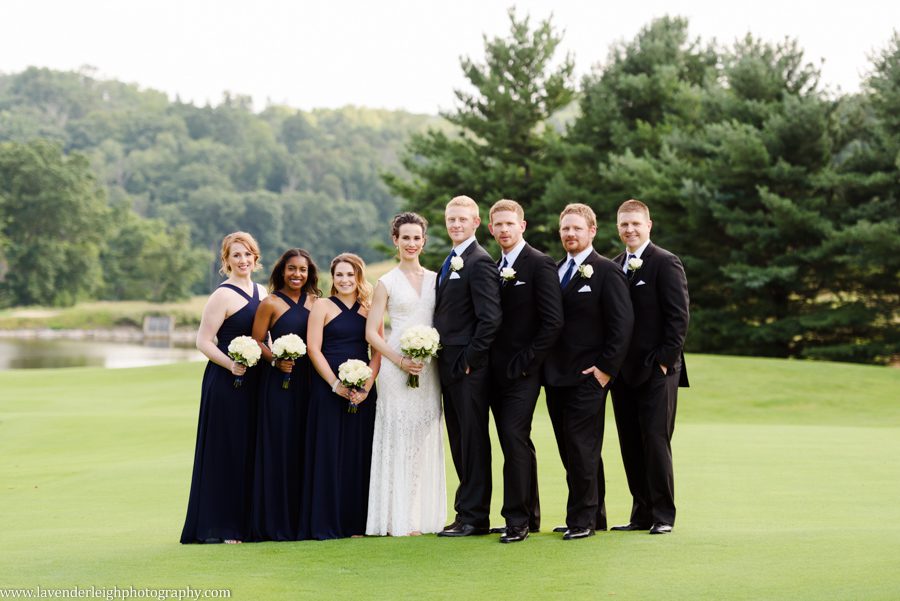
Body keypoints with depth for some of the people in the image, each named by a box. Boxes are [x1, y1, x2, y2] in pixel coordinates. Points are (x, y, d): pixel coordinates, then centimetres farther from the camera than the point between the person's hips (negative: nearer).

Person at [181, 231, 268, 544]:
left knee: (249, 451, 9)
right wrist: (230, 364, -24)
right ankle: (216, 527, 3)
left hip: (254, 382, 7)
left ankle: (244, 522, 17)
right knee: (224, 451, -3)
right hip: (225, 382, -7)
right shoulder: (223, 296, -9)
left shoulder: (261, 292, 14)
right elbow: (203, 341, -12)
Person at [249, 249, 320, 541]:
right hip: (278, 383, -5)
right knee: (279, 447, -4)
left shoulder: (314, 302, 12)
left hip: (308, 382, 5)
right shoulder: (271, 304, -1)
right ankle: (276, 522, 1)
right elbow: (256, 341, -3)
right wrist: (276, 361, -19)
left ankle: (301, 519, 12)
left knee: (304, 448, 5)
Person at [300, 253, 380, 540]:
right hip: (328, 388, -3)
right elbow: (313, 349, -4)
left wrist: (366, 387, -8)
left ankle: (356, 522, 9)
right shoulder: (322, 306, 3)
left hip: (363, 391, 3)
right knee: (329, 452, -3)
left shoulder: (370, 309, 12)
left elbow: (378, 351, 7)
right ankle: (326, 523, 1)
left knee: (359, 453, 3)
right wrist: (337, 385, -12)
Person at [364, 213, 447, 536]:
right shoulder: (387, 283, 1)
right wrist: (400, 360, -12)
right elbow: (372, 332, -1)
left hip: (429, 369, 3)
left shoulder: (435, 279, 11)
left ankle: (424, 515, 10)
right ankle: (398, 518, -1)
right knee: (398, 439, -4)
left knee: (426, 439, 5)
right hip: (397, 368, -3)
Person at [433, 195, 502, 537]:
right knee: (459, 443, 12)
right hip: (450, 367, 9)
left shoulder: (479, 262, -12)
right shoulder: (451, 262, 18)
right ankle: (469, 513, 19)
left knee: (473, 442, -3)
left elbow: (490, 319, -18)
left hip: (469, 369, -9)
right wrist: (442, 360, 11)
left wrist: (469, 361, -17)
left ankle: (473, 517, 2)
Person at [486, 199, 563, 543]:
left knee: (515, 440, -13)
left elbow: (553, 321, -13)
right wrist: (488, 362, 6)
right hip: (498, 372, 7)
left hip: (523, 373, -7)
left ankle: (517, 519, -8)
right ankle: (530, 517, 19)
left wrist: (525, 362, -14)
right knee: (517, 445, 11)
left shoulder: (540, 265, -7)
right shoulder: (494, 268, 16)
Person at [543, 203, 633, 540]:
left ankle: (583, 520, 3)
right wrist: (546, 367, 8)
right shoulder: (554, 271, 15)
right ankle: (595, 516, 20)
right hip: (556, 378, 7)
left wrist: (605, 369, -13)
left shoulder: (607, 272, -6)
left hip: (587, 378, -7)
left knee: (582, 451, -5)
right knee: (570, 450, 11)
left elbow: (622, 326, -10)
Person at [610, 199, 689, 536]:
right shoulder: (614, 267, 14)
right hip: (624, 370, 6)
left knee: (655, 441, -6)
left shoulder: (665, 263, -5)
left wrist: (665, 359, -13)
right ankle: (642, 514, 14)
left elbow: (679, 316, -9)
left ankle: (663, 515, 3)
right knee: (631, 445, 7)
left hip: (656, 370, -6)